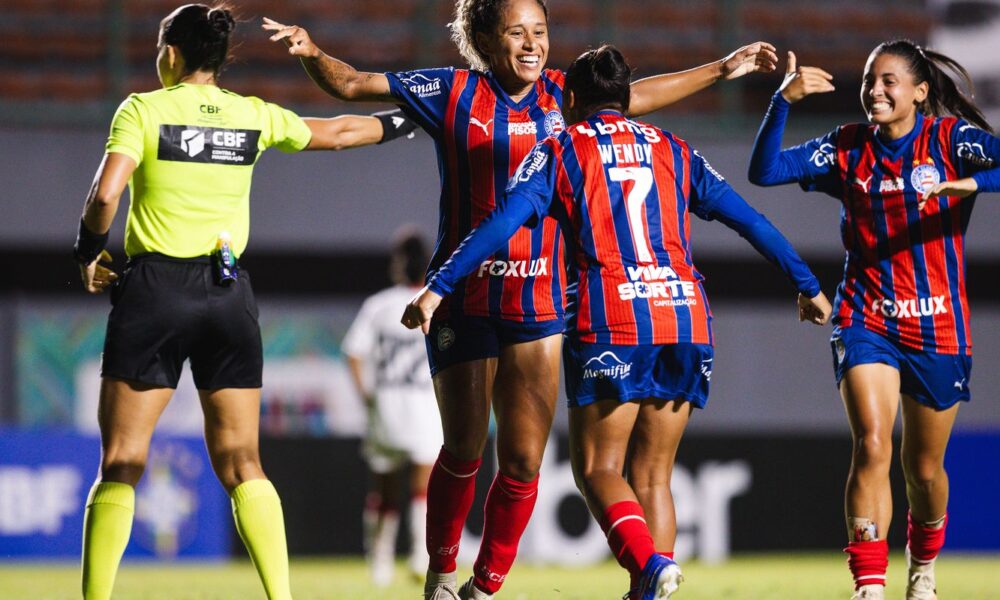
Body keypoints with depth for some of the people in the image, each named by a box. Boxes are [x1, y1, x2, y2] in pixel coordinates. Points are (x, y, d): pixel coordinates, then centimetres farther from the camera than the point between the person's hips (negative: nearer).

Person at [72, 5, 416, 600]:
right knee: (242, 465, 8)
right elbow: (336, 133, 23)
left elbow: (105, 196, -16)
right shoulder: (254, 116, 7)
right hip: (228, 294, 3)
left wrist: (89, 251, 3)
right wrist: (400, 123, 41)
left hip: (155, 289, -3)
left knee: (120, 466, 0)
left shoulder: (142, 110, -4)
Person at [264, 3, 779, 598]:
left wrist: (721, 69, 28)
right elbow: (354, 85, 0)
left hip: (541, 302, 2)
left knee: (524, 461, -2)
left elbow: (634, 96, 24)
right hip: (466, 299, -2)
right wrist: (313, 54, -20)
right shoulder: (453, 92, -2)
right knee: (464, 450, 1)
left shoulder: (562, 95, 6)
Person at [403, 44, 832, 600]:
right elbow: (749, 219, 20)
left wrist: (437, 288, -5)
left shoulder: (561, 150, 8)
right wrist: (807, 286, 29)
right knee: (652, 476, 10)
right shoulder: (673, 150, 19)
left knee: (598, 467, 0)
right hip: (687, 322, 4)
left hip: (609, 325, -4)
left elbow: (501, 224, -4)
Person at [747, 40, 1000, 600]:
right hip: (866, 319, 1)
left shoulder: (951, 137, -5)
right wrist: (783, 100, -18)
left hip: (939, 328, -1)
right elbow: (765, 170, -6)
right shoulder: (849, 148, 2)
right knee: (871, 447, -19)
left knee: (924, 468, 12)